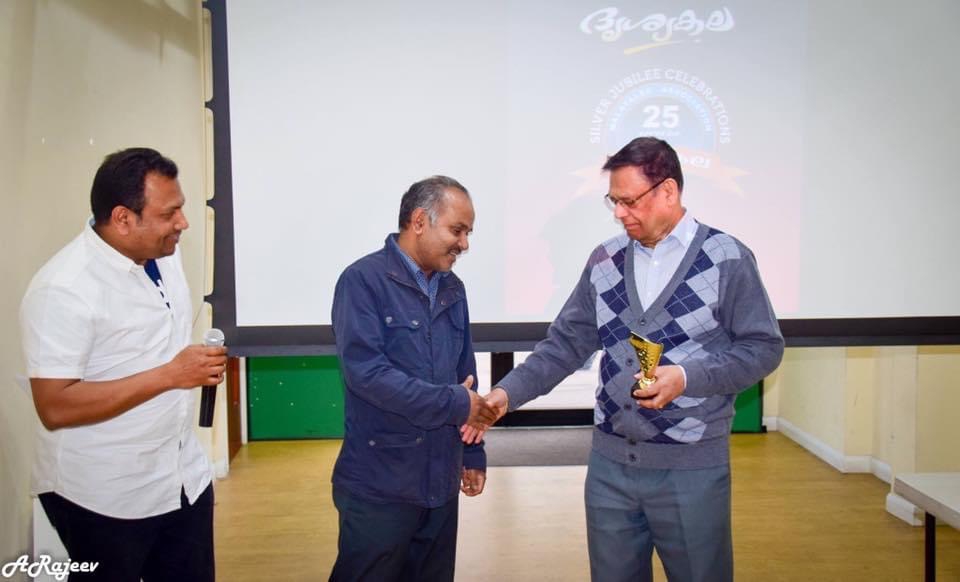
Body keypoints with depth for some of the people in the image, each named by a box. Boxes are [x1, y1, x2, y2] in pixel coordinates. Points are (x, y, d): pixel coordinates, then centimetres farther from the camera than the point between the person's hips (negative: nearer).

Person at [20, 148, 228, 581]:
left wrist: (202, 358, 2)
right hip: (104, 498, -6)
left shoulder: (164, 254, 1)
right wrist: (169, 375, -26)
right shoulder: (63, 288, -23)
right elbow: (55, 408, -25)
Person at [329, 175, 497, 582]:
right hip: (380, 485, -6)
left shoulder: (452, 289, 9)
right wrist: (453, 405, -20)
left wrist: (474, 452, 13)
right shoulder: (364, 281, -13)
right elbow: (366, 371, -23)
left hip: (441, 481, 7)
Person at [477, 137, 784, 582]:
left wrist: (687, 377, -20)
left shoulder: (726, 258, -7)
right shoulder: (605, 260, 4)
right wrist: (508, 392, -6)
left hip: (692, 466, -3)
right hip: (610, 461, 4)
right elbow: (567, 343, 5)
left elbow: (763, 346, -5)